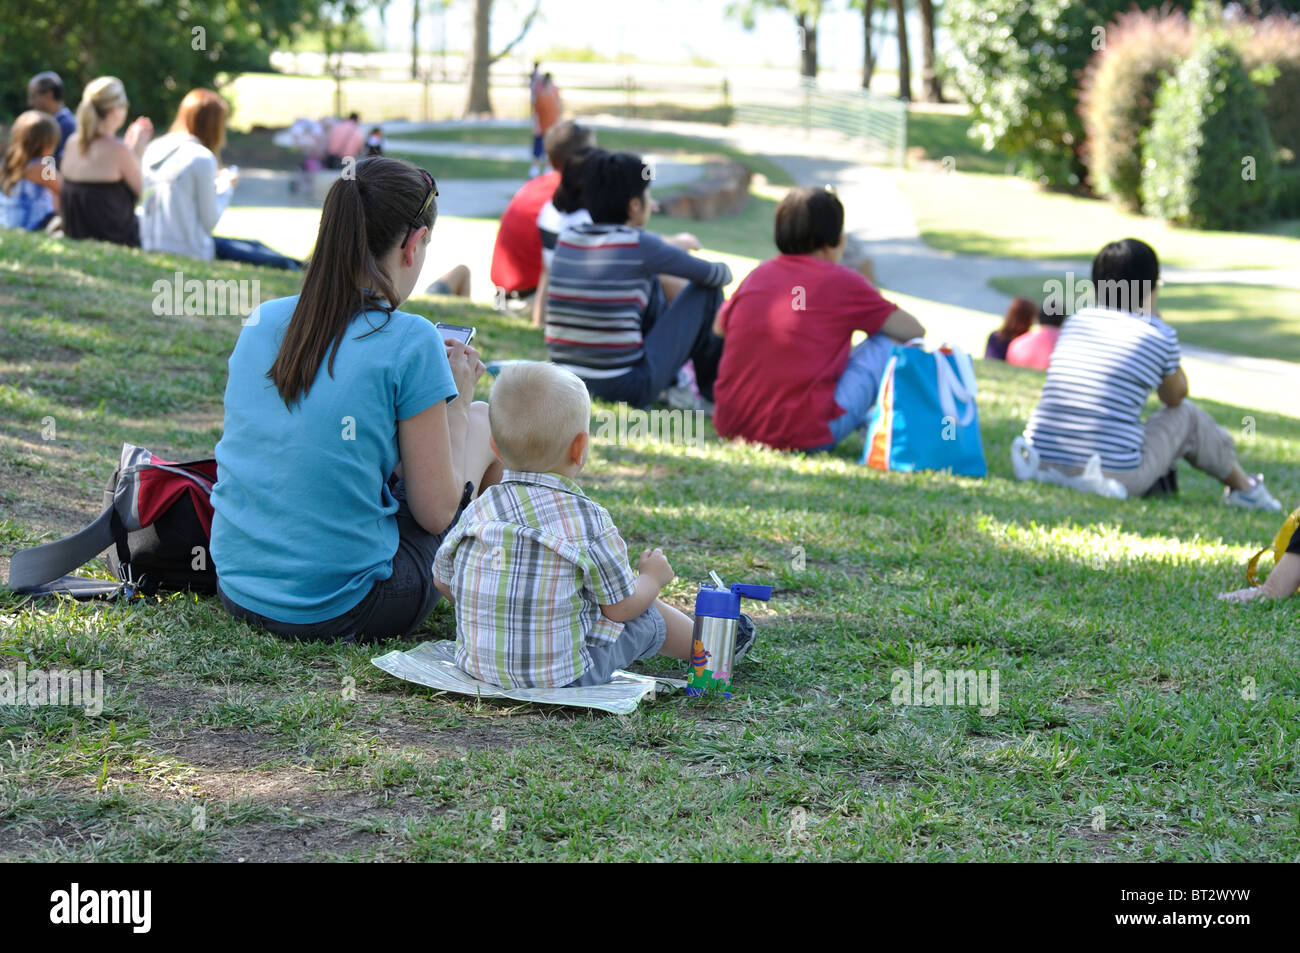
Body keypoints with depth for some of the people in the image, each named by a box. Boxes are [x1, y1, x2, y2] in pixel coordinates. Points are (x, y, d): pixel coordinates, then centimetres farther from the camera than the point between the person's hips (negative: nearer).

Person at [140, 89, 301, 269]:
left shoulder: (153, 148, 7)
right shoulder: (202, 158, -15)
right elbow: (209, 222, -11)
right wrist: (226, 187, 5)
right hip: (189, 252, -8)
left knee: (255, 246, 19)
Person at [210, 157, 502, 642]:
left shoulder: (262, 320, 2)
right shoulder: (408, 342, -15)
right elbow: (437, 514, -10)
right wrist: (456, 400, 5)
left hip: (237, 589, 6)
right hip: (343, 609, -6)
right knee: (483, 421, 15)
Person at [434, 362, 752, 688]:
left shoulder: (479, 510, -5)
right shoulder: (589, 520, -18)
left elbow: (444, 582, 8)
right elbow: (620, 607, -8)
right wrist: (653, 578, 13)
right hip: (564, 675, -5)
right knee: (648, 614, 17)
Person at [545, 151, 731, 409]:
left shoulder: (567, 239, 4)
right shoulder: (639, 245, -13)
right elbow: (715, 276, 1)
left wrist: (674, 247, 34)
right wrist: (724, 271, 24)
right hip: (627, 388, -7)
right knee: (706, 291, 8)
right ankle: (713, 389, 25)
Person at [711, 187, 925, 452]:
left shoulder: (757, 275, 12)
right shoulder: (841, 281, -1)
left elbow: (719, 327, 31)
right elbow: (914, 331, 6)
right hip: (803, 435, -6)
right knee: (888, 342, 8)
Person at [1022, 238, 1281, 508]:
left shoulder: (1076, 320, 9)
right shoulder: (1159, 336, -3)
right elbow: (1175, 397, 16)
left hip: (1042, 467, 5)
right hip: (1115, 478, -5)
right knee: (1187, 415, 19)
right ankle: (1244, 487, 38)